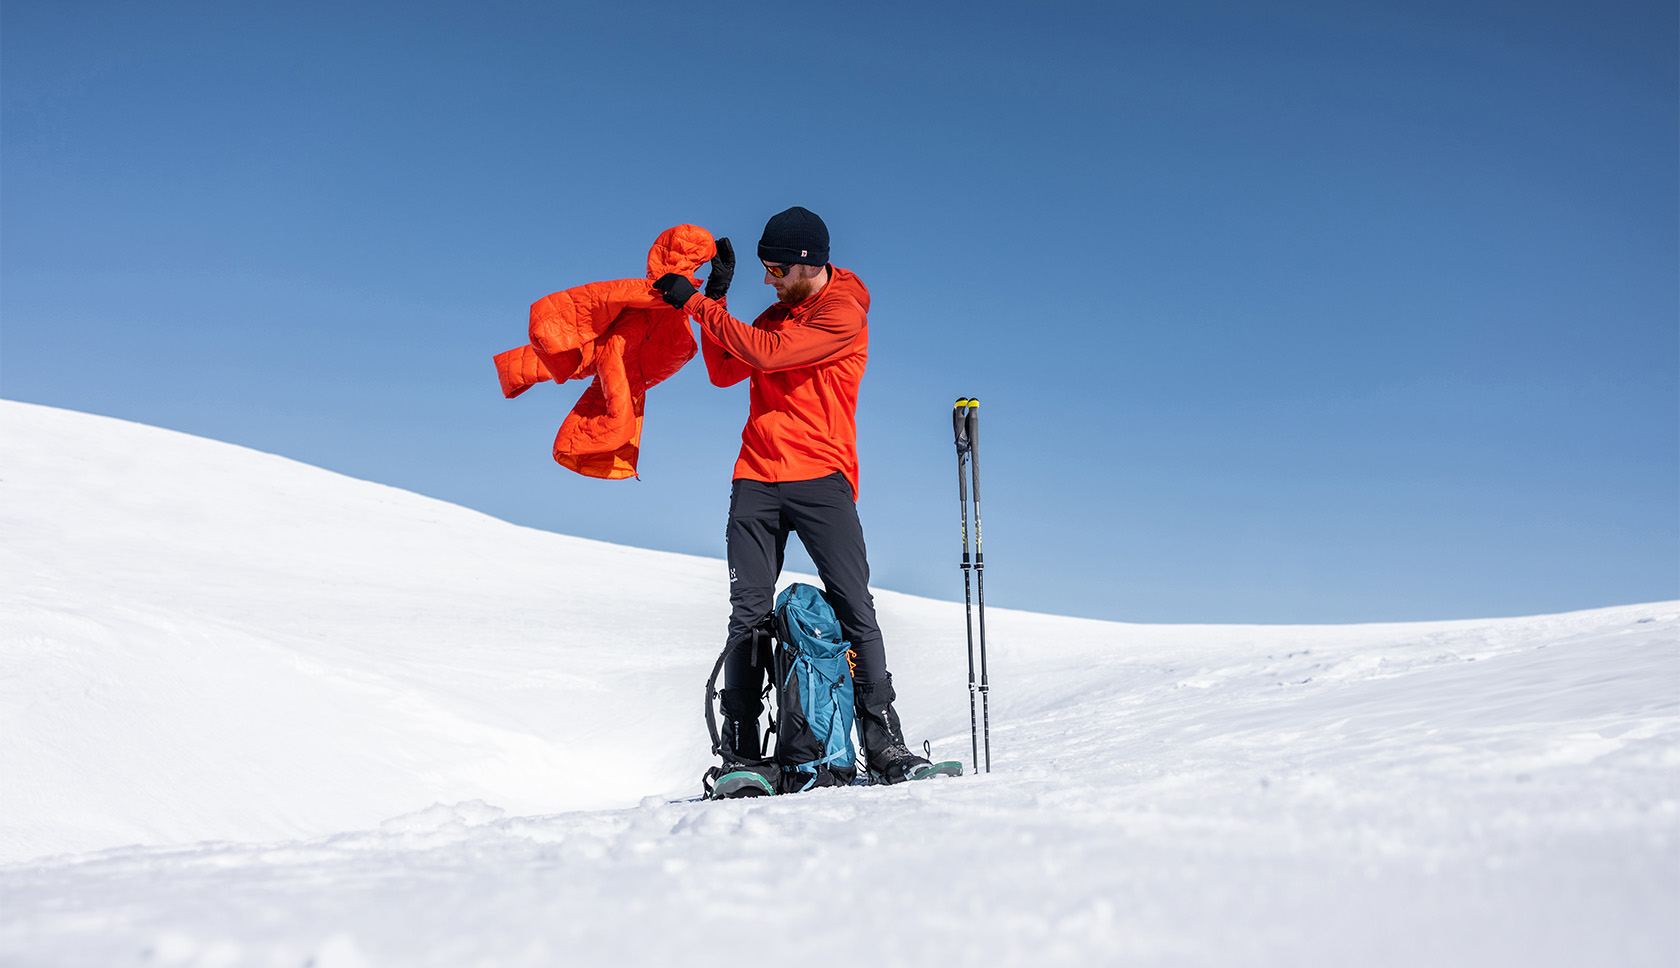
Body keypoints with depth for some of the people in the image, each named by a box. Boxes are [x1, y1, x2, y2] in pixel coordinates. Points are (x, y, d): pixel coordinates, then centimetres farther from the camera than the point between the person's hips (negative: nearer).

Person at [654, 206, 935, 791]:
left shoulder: (844, 313, -5)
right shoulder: (776, 314, 19)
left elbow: (769, 353, -16)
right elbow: (724, 374, 16)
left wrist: (696, 304, -9)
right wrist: (717, 296, 8)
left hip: (820, 479, -5)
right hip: (756, 479, 5)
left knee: (854, 608, -10)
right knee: (749, 614, -1)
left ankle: (882, 742, -7)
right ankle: (739, 748, 3)